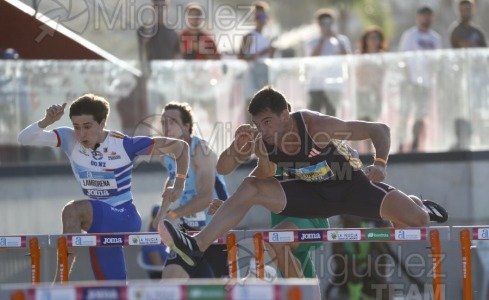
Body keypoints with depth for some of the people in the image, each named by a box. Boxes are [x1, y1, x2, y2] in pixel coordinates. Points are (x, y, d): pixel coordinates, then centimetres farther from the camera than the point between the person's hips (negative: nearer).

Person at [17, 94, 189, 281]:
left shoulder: (124, 145, -13)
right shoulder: (70, 140, -3)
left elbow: (180, 147, -6)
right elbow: (24, 138, -12)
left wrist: (179, 185, -14)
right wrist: (46, 122, -29)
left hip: (125, 220, -6)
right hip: (99, 223, 6)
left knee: (72, 211, -31)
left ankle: (59, 286, -33)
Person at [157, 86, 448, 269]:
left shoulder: (315, 125, -32)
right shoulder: (262, 140, -19)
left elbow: (380, 130, -28)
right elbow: (225, 167, -11)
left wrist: (380, 163, -45)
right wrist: (239, 145, -32)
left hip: (351, 186, -3)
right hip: (312, 194, 3)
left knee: (417, 220, -13)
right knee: (250, 189, -19)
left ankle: (417, 204, 29)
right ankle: (196, 247, -21)